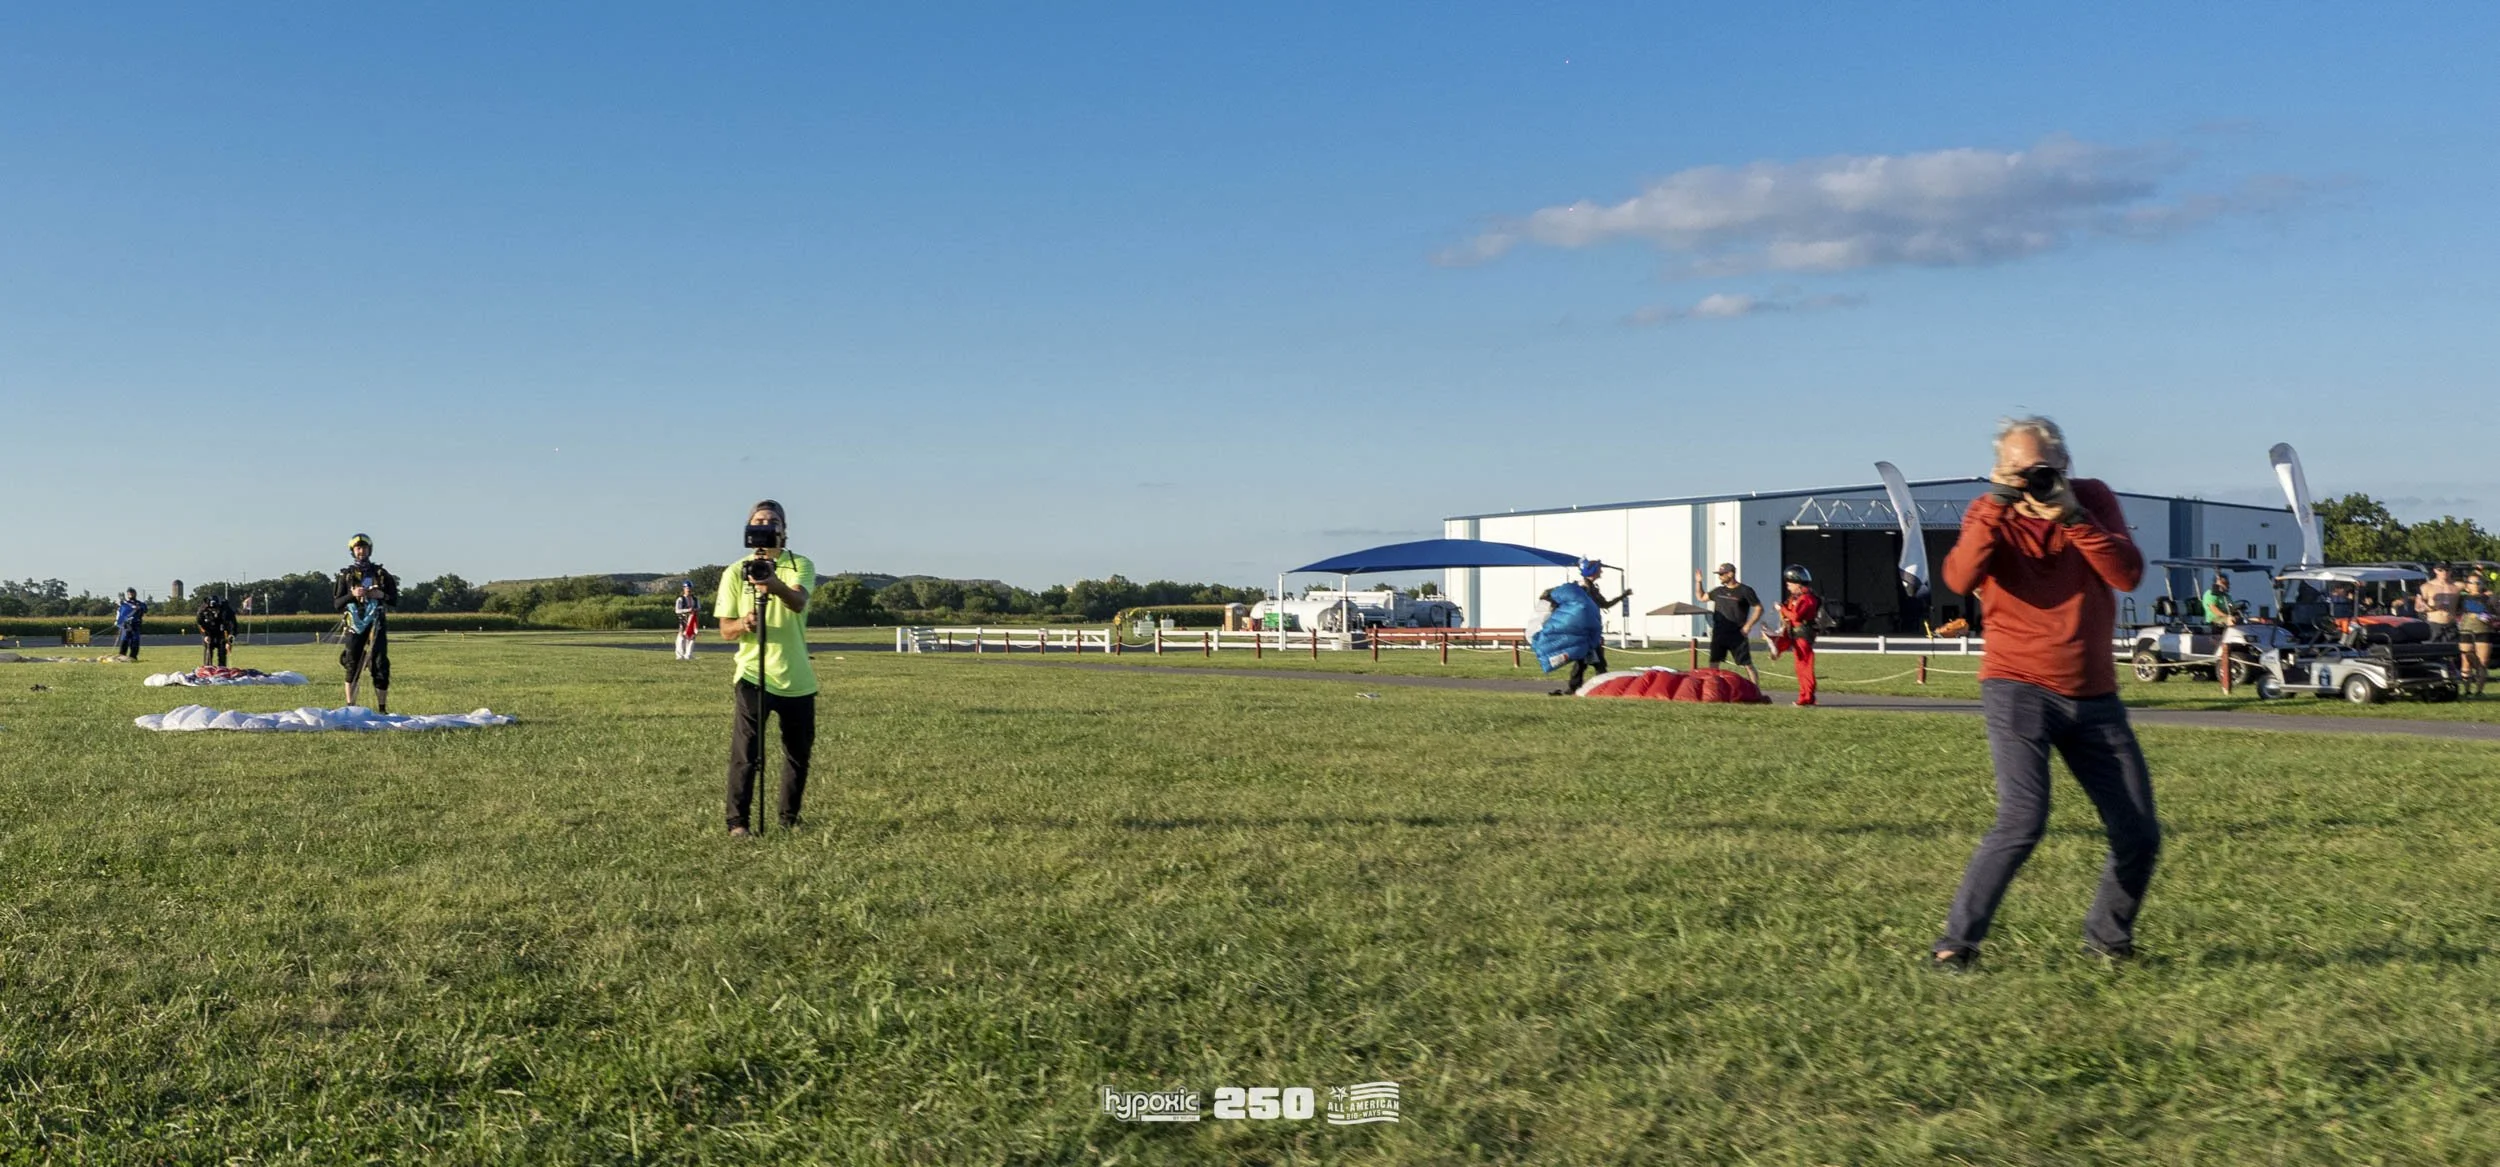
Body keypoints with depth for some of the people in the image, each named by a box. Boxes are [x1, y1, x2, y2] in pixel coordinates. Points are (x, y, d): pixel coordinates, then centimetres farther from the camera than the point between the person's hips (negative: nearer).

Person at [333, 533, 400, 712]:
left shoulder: (381, 574, 9)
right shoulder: (345, 575, 7)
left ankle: (382, 708, -1)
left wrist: (382, 595, -11)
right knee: (352, 667, 1)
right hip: (355, 625, 0)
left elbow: (395, 601, 9)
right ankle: (350, 707, 8)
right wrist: (352, 595, -14)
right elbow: (336, 603, 3)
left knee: (381, 667, -5)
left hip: (377, 625, 0)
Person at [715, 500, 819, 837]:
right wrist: (743, 623, -23)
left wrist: (774, 584, -44)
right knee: (746, 753, -8)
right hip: (754, 674, -1)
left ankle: (790, 818, 25)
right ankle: (737, 821, -1)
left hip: (798, 678, 2)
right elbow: (725, 630, 0)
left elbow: (798, 602, -22)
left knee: (799, 753, 11)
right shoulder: (735, 572, 2)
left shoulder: (801, 566, -1)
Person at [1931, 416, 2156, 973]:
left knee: (2140, 835, 5)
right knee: (2024, 820, -21)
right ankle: (1956, 942, -11)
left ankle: (2107, 937, 28)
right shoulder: (1987, 514, -2)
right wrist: (1996, 507, -26)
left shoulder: (2094, 500, 3)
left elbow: (2129, 575, -12)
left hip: (2094, 697, 4)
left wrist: (2072, 515, -20)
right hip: (2019, 689, -4)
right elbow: (1959, 579, -22)